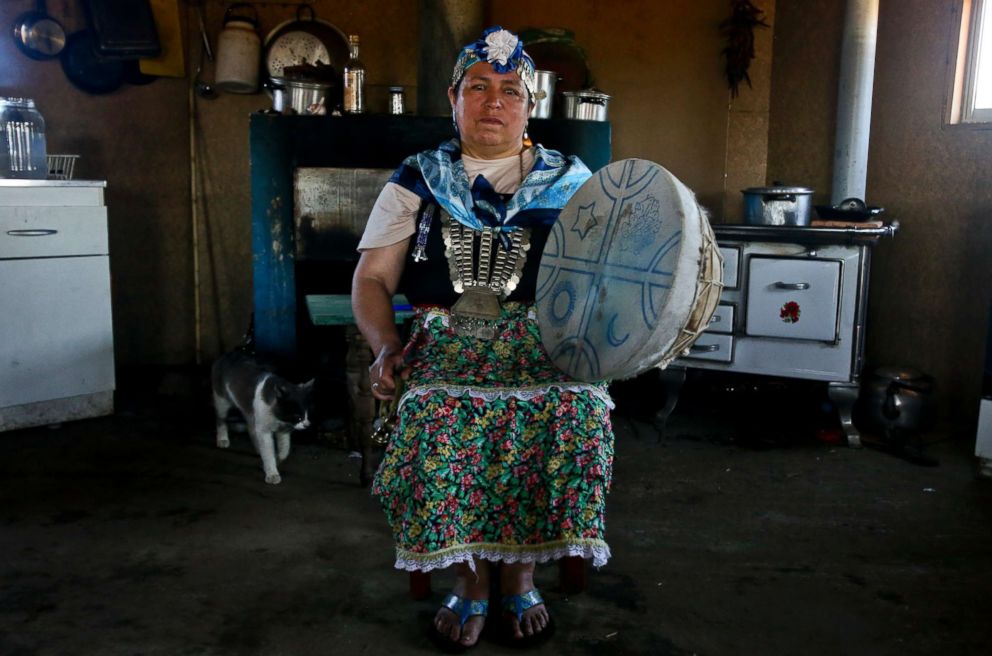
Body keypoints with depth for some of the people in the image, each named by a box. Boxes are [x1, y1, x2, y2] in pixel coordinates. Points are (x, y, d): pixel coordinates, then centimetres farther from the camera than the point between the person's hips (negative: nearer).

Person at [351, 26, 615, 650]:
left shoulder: (569, 180, 15)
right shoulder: (417, 181, 15)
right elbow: (371, 279, 10)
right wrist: (386, 345, -9)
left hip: (541, 335, 1)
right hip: (445, 335, 0)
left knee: (578, 406, -31)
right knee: (439, 410, -33)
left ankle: (520, 569, -8)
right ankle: (469, 577, -9)